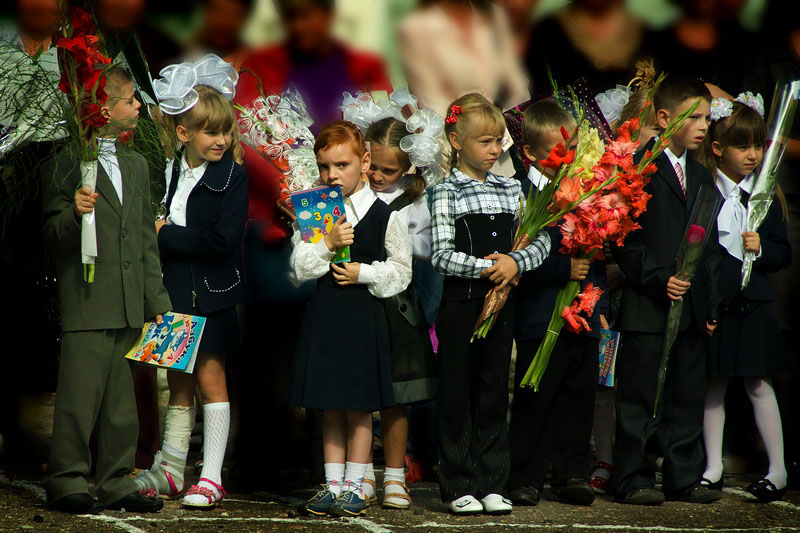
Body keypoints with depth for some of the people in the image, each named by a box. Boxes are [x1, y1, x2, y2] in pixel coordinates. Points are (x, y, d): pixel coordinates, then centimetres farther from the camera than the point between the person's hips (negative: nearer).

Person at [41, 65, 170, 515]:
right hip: (87, 304, -7)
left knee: (122, 402, 10)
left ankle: (116, 483, 17)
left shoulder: (136, 165, 18)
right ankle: (67, 482, 2)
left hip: (129, 307, 7)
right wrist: (74, 213, -27)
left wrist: (156, 300, 15)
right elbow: (54, 237, -6)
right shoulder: (66, 162, -5)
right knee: (81, 397, -6)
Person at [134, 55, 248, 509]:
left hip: (212, 296, -5)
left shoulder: (232, 177, -10)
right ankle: (169, 471, 21)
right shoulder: (171, 171, 6)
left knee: (209, 378, -4)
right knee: (179, 383, 13)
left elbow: (223, 241, -19)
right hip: (176, 291, 5)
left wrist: (167, 236, -15)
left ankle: (212, 478, 1)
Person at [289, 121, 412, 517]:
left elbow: (401, 269, 2)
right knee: (330, 408, 9)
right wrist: (327, 244, -14)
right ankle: (333, 485, 16)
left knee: (359, 408, 2)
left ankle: (354, 485, 10)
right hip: (324, 313, 3)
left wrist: (365, 273, -11)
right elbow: (299, 266, 0)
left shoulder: (384, 216, -3)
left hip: (364, 315, -3)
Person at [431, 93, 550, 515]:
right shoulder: (446, 193, -4)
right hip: (460, 302, -4)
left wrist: (515, 261, -12)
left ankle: (492, 484, 14)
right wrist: (485, 267, -21)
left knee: (494, 391, 8)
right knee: (457, 393, 2)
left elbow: (541, 240, 6)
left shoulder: (510, 189, 9)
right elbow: (441, 255, -12)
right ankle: (459, 486, 8)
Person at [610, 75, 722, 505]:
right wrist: (659, 279, -18)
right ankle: (632, 480, 6)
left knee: (687, 400, 10)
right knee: (640, 401, -1)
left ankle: (684, 478, 18)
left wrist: (712, 303, 11)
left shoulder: (701, 177, 16)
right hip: (647, 309, -7)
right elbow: (624, 243, -10)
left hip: (693, 310, 7)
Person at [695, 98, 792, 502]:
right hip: (711, 300, -1)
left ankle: (777, 469, 6)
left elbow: (783, 253, 9)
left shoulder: (767, 196, 6)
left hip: (753, 302, 1)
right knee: (713, 385, 7)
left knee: (759, 385, 1)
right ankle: (713, 467, 17)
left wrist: (761, 249, -11)